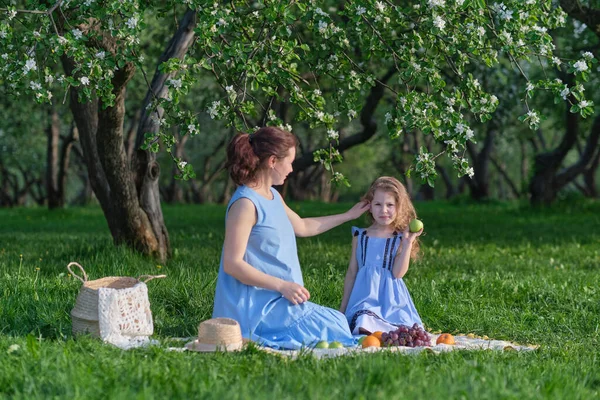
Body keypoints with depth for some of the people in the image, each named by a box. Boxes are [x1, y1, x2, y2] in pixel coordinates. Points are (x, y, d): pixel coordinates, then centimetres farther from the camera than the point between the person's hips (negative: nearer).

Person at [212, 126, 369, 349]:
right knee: (333, 330, -16)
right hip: (254, 304, -10)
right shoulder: (246, 203, -17)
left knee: (337, 322, 5)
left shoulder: (273, 196, 14)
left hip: (277, 300, 10)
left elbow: (302, 227, 33)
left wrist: (348, 216, 38)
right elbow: (232, 264, -20)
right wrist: (282, 285, -22)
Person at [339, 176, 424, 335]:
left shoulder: (399, 238, 4)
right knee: (363, 322, -32)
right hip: (366, 297, 1)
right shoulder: (360, 237, 10)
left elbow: (398, 273, -8)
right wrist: (343, 308, 17)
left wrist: (408, 242, -13)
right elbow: (352, 273, 16)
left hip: (391, 301, 0)